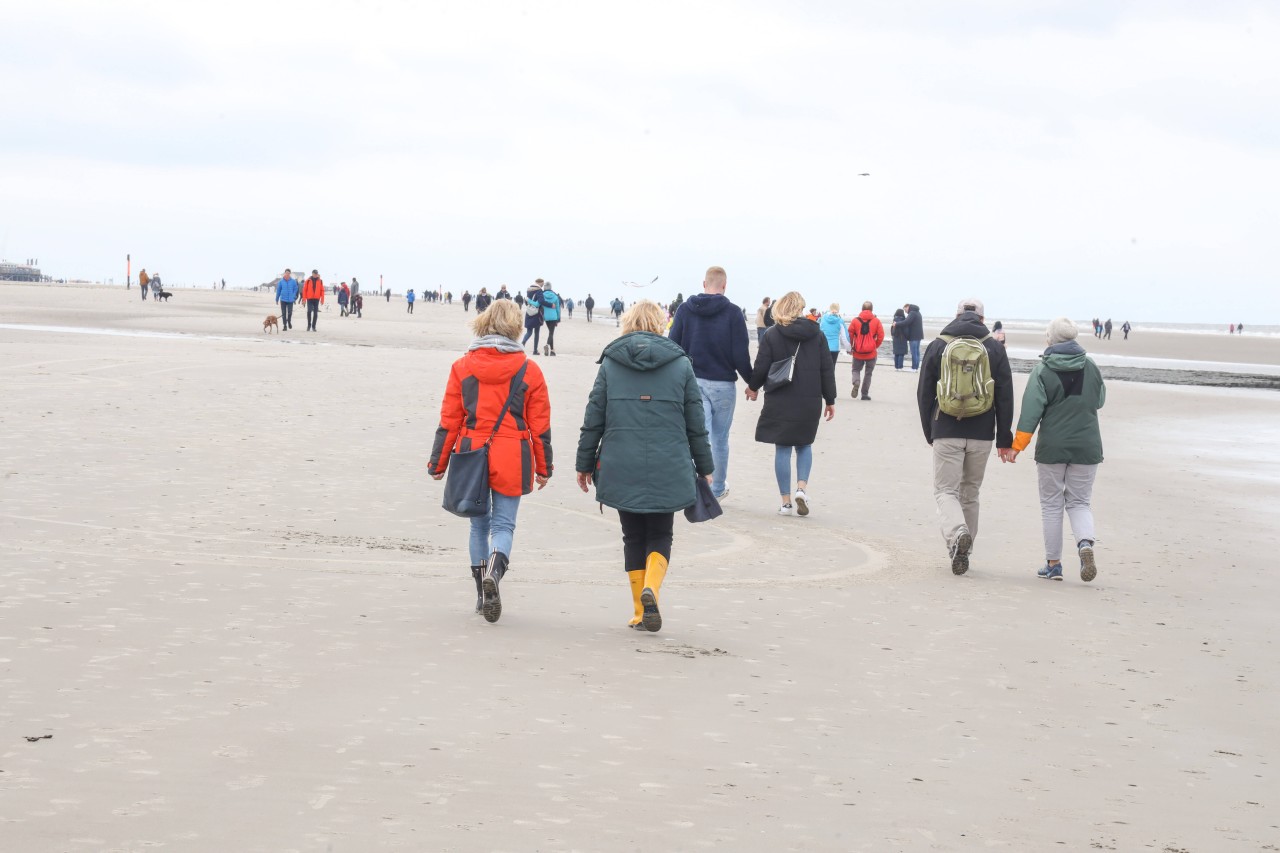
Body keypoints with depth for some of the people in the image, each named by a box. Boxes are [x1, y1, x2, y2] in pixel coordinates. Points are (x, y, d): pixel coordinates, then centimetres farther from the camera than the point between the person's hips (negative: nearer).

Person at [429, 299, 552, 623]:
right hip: (511, 461, -1)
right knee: (503, 524, 3)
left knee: (479, 524, 15)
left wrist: (438, 463, 10)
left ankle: (483, 594, 17)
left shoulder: (462, 367, 1)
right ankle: (494, 570, -27)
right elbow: (540, 426, 3)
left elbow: (449, 421, 2)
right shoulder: (529, 370, -1)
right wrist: (544, 467, 12)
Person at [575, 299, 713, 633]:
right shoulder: (680, 363, 3)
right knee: (660, 536, 11)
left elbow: (593, 418, 4)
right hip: (668, 468, 0)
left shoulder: (610, 362, 3)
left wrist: (584, 463, 12)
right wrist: (704, 467, 15)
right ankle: (651, 587, -17)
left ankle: (641, 612, 10)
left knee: (633, 537, 12)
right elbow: (696, 422, 6)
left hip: (621, 468, 1)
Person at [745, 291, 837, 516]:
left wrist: (753, 387, 16)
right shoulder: (816, 334, 1)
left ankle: (786, 501, 5)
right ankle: (802, 487, -2)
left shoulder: (771, 335, -6)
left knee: (783, 449, 6)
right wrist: (830, 400, 11)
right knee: (804, 445, 19)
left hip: (780, 402, -2)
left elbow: (761, 368, -5)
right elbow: (827, 369, 2)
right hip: (810, 402, 2)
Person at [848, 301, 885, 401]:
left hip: (858, 352, 0)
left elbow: (850, 334, -3)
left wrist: (851, 347, 11)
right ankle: (865, 393, 11)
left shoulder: (855, 321, -3)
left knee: (856, 369, 15)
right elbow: (881, 336, -6)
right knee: (868, 373, 12)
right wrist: (875, 346, 9)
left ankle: (856, 382, -16)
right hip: (871, 353, 0)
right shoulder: (876, 321, -3)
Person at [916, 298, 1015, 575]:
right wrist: (1004, 439, 9)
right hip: (981, 435, 2)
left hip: (946, 433, -2)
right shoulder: (995, 348, 4)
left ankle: (957, 534, -27)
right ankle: (963, 550, 16)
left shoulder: (937, 346, 3)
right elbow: (1005, 396, 4)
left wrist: (930, 433, 16)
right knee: (970, 492, 14)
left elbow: (924, 394, 6)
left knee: (946, 490, 0)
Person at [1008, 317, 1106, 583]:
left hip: (1052, 448, -2)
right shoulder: (1091, 368, 3)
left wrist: (1017, 445, -8)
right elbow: (1100, 401, 17)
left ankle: (1053, 564, 10)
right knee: (1079, 502, 11)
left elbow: (1031, 411, -11)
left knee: (1051, 505, 9)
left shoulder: (1042, 371, -8)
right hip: (1087, 447, 2)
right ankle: (1085, 543, -17)